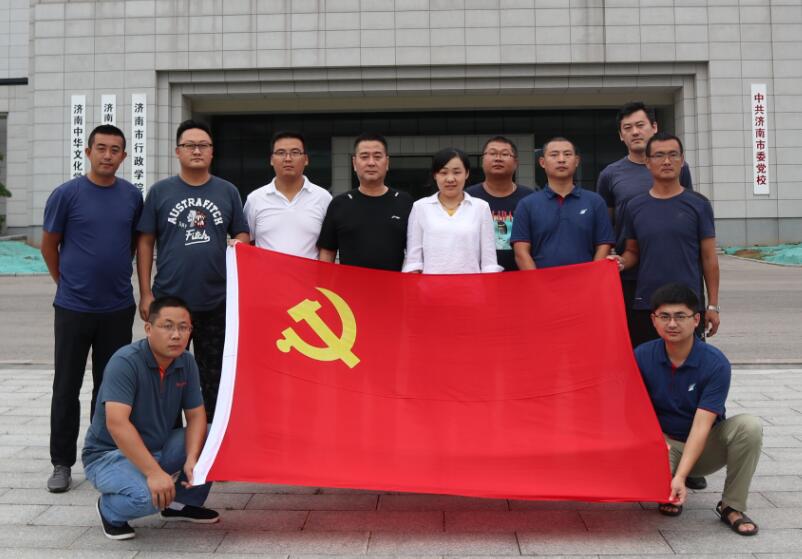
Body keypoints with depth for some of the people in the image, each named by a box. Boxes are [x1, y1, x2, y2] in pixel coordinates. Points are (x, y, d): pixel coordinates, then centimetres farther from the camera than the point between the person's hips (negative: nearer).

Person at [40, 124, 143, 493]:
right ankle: (62, 463, 17)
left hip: (118, 308, 3)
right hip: (73, 307, -2)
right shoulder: (67, 194, -6)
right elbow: (49, 245, 3)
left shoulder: (132, 196, 3)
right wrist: (66, 282, 9)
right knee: (66, 387, 5)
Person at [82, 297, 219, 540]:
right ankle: (109, 509, 1)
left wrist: (191, 459, -21)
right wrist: (154, 472, -38)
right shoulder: (125, 362, -25)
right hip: (109, 453, -7)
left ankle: (183, 503, 11)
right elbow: (116, 422, -34)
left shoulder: (186, 362, -4)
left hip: (159, 446, 7)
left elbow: (196, 415, -2)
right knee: (147, 496, -35)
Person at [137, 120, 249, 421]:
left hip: (216, 302, 1)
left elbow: (242, 235, 12)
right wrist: (145, 293, -4)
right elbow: (145, 243, 3)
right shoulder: (160, 191, 4)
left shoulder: (227, 192, 7)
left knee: (214, 376, 11)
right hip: (169, 299, -1)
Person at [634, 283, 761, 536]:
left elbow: (702, 425, -26)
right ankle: (668, 492, 3)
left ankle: (732, 506, -10)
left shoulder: (715, 363, -19)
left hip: (706, 446, 0)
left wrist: (680, 476, -35)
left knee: (749, 426, -30)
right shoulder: (642, 356, -11)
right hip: (665, 444, 0)